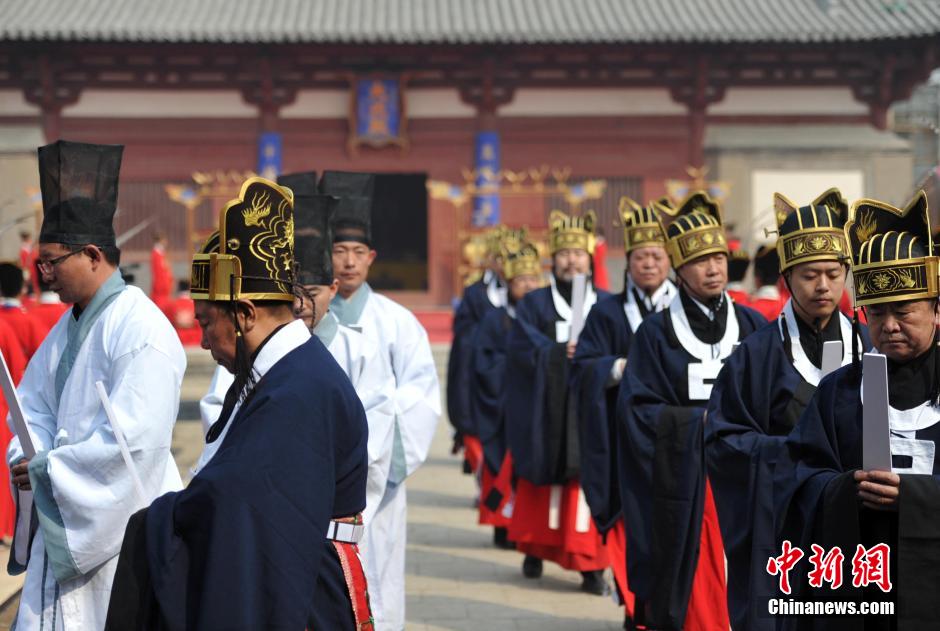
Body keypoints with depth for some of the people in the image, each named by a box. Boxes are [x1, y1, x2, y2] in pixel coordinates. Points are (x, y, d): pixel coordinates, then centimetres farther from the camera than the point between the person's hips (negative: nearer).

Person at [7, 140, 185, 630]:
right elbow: (34, 402, 16)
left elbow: (134, 437, -23)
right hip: (65, 523, 9)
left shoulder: (140, 331, -17)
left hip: (120, 524, -8)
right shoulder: (71, 324, 11)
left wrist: (48, 466, -14)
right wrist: (28, 457, -5)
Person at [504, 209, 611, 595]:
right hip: (547, 414, 0)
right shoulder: (535, 304, 7)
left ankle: (591, 564, -6)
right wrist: (560, 353, -17)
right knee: (544, 482, 5)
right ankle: (535, 550, 21)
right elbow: (523, 349, -5)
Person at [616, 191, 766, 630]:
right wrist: (701, 421, -11)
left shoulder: (753, 326, 8)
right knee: (696, 592, -3)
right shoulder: (658, 333, 2)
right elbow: (638, 411, -3)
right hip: (685, 483, -2)